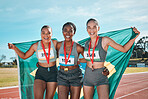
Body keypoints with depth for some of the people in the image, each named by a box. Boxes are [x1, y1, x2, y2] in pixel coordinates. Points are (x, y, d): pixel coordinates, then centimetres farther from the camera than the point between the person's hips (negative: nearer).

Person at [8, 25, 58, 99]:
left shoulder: (55, 43, -7)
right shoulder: (35, 46, -3)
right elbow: (24, 56, 11)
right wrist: (14, 48, 1)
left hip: (53, 74, 0)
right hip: (40, 73, 1)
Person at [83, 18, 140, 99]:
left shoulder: (105, 40, -9)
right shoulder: (87, 43, 5)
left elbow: (124, 49, -4)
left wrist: (134, 37, -13)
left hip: (101, 78, -5)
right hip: (88, 77, 5)